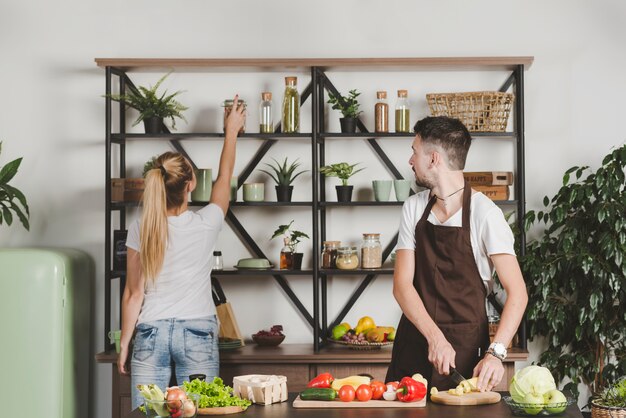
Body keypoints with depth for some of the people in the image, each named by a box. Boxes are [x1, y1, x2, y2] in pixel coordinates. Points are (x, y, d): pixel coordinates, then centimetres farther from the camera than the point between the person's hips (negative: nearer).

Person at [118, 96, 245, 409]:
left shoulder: (140, 230, -5)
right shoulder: (204, 225, -7)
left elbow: (133, 294, -1)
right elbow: (224, 177, 11)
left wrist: (124, 344, 8)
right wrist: (231, 130, 25)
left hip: (150, 334, 1)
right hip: (197, 334, -1)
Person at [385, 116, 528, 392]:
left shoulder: (484, 214, -11)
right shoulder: (413, 208, 4)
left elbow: (517, 292, -15)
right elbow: (402, 285, -4)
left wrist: (495, 353, -28)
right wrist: (435, 336, -19)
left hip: (465, 349, -4)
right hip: (414, 341, 4)